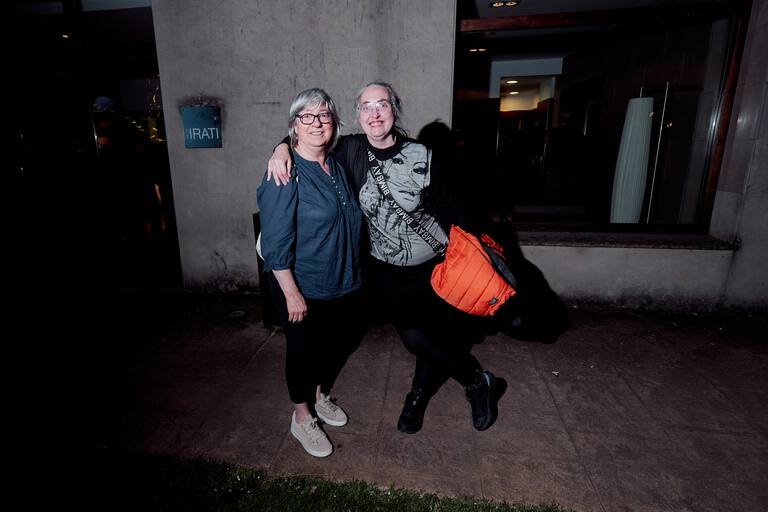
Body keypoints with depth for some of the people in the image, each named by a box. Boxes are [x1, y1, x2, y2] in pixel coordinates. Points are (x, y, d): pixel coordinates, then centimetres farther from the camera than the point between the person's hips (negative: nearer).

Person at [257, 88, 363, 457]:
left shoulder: (336, 165, 6)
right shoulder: (287, 174, -18)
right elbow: (275, 242, -20)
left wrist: (353, 272, 15)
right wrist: (292, 293, -20)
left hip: (344, 282, 7)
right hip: (304, 288, -7)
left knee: (340, 343, 21)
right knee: (304, 350, 11)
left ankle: (322, 396, 48)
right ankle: (301, 418, 36)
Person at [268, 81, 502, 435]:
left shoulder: (421, 155, -10)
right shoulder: (350, 150, -6)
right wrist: (283, 148, -14)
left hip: (433, 264, 0)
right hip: (385, 270, 1)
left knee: (439, 337, 8)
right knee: (416, 339, 4)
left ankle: (418, 396, 40)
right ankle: (478, 381, 33)